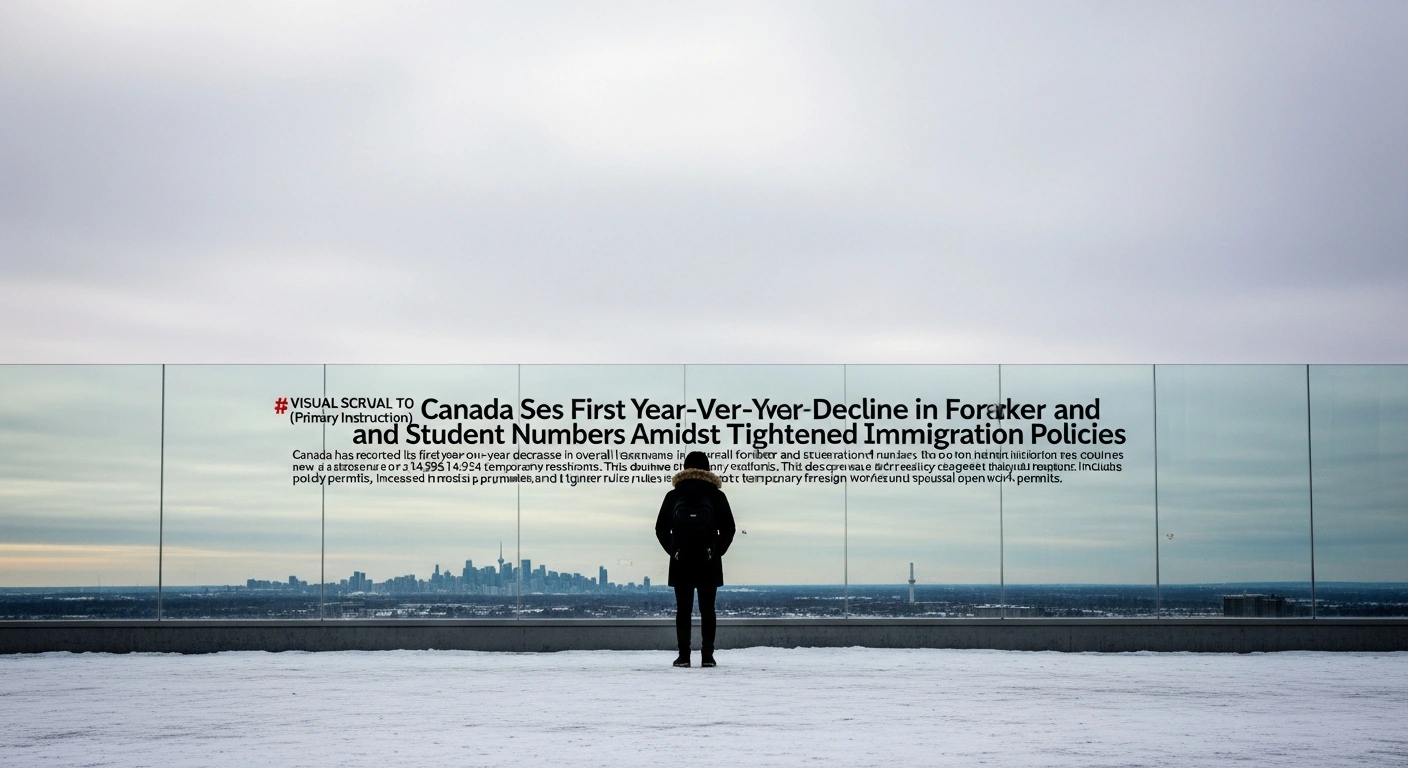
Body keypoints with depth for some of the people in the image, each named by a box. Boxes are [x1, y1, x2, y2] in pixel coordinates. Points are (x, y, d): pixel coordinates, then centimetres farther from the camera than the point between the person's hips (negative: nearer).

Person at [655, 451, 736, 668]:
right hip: (709, 563, 0)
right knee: (707, 609, 4)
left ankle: (684, 656, -1)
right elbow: (728, 528, -1)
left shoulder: (673, 496, 4)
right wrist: (718, 551, 9)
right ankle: (707, 656, 0)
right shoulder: (716, 496, 3)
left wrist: (673, 551, 9)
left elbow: (661, 528, 3)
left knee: (683, 609, 3)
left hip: (680, 563, 0)